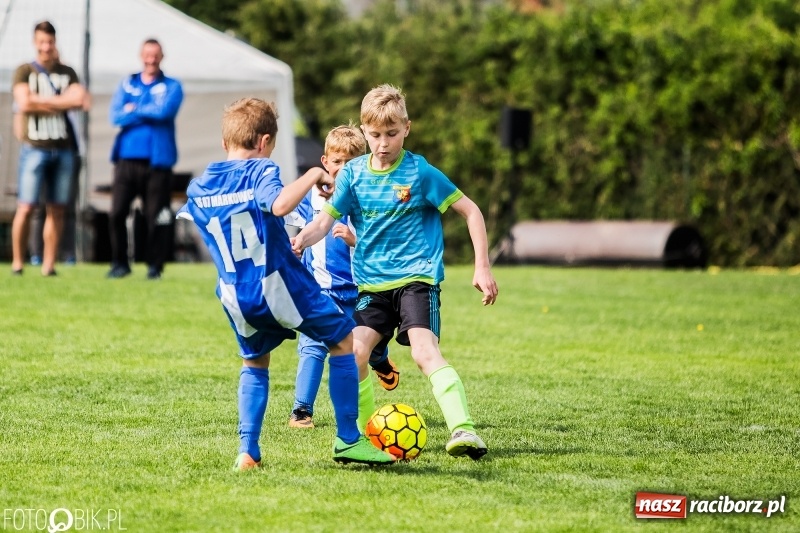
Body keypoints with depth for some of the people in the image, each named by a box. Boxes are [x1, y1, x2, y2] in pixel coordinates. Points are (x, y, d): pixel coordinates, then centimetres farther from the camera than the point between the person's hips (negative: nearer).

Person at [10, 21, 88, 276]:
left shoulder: (67, 73, 14)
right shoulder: (24, 71, 5)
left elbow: (79, 99, -3)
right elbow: (24, 103, -11)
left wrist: (40, 100, -8)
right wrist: (62, 103, -4)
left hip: (63, 147, 3)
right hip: (35, 147, -3)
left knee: (56, 209, 2)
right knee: (26, 207, -9)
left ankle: (49, 265, 5)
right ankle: (17, 262, -2)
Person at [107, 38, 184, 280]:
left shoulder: (172, 87, 8)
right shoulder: (127, 84, 14)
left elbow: (164, 111, -11)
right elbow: (115, 115, -1)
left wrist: (135, 110, 0)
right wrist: (150, 113, -6)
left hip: (157, 160, -2)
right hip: (127, 158, 2)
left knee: (156, 217, -2)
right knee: (116, 213, -4)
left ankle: (155, 266, 7)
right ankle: (119, 263, 7)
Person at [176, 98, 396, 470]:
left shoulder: (198, 187, 6)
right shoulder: (260, 171, -12)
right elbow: (279, 205, -33)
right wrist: (312, 177, -21)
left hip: (235, 296, 6)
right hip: (281, 284, -6)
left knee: (254, 363, 27)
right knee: (344, 340, 10)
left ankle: (247, 451, 14)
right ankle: (348, 440, 7)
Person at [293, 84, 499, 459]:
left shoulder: (421, 173, -6)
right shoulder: (353, 174, 5)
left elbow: (471, 212, 0)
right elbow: (326, 220, 0)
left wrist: (482, 268, -4)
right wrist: (300, 240, -23)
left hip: (417, 277, -5)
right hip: (372, 284, 5)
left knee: (424, 351, -24)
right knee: (354, 352, -10)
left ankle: (462, 430, -31)